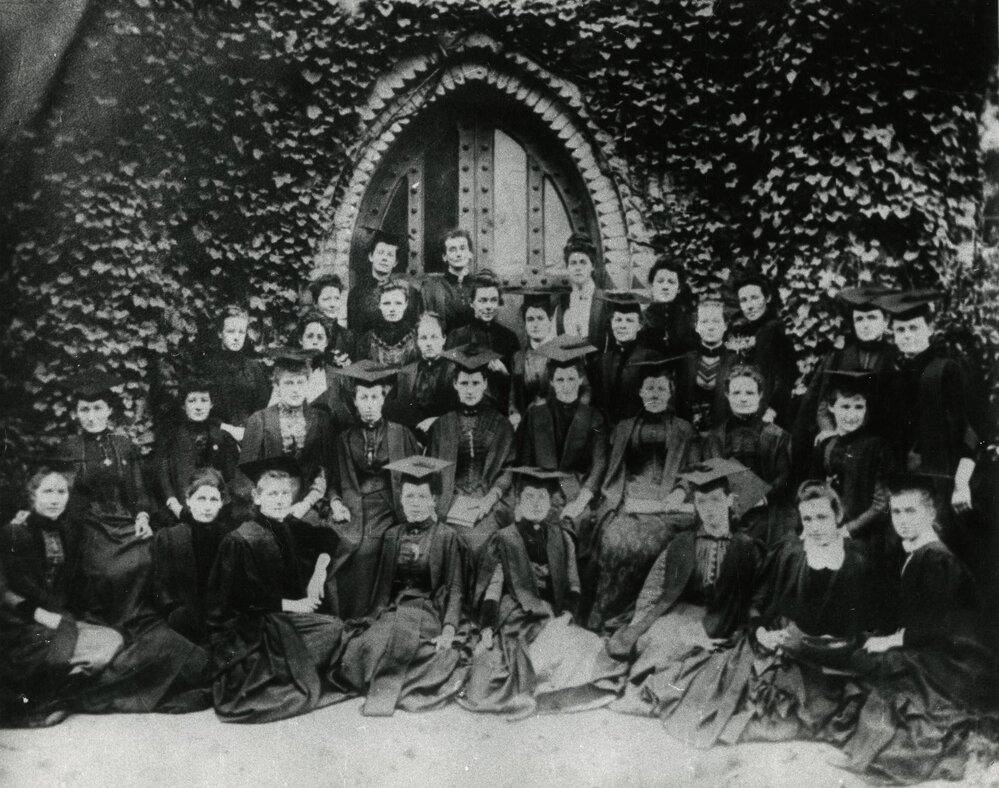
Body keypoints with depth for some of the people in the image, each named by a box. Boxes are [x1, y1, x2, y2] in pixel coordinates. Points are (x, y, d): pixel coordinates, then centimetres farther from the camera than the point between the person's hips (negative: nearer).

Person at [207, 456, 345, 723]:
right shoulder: (240, 540, -15)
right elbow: (242, 596, -17)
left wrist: (320, 567, 1)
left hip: (290, 613, 8)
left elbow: (327, 536, 19)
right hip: (255, 623, -8)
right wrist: (290, 605, -18)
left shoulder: (289, 526, 6)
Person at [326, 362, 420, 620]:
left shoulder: (402, 434, 12)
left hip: (387, 514, -1)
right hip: (352, 516, 1)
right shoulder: (343, 440, 15)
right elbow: (333, 482, 19)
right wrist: (335, 502, 0)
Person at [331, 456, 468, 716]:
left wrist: (449, 628, -14)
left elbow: (455, 588, 0)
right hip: (391, 611, 4)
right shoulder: (392, 535, 16)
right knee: (357, 650, -25)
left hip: (429, 611, -4)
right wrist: (370, 618, 3)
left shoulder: (445, 536, 3)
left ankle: (384, 694, -9)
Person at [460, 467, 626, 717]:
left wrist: (566, 614, -6)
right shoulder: (503, 540, 4)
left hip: (554, 620, 4)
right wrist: (487, 629, -13)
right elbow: (490, 589, -1)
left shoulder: (561, 539, 13)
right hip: (515, 621, -3)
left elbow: (573, 585, 12)